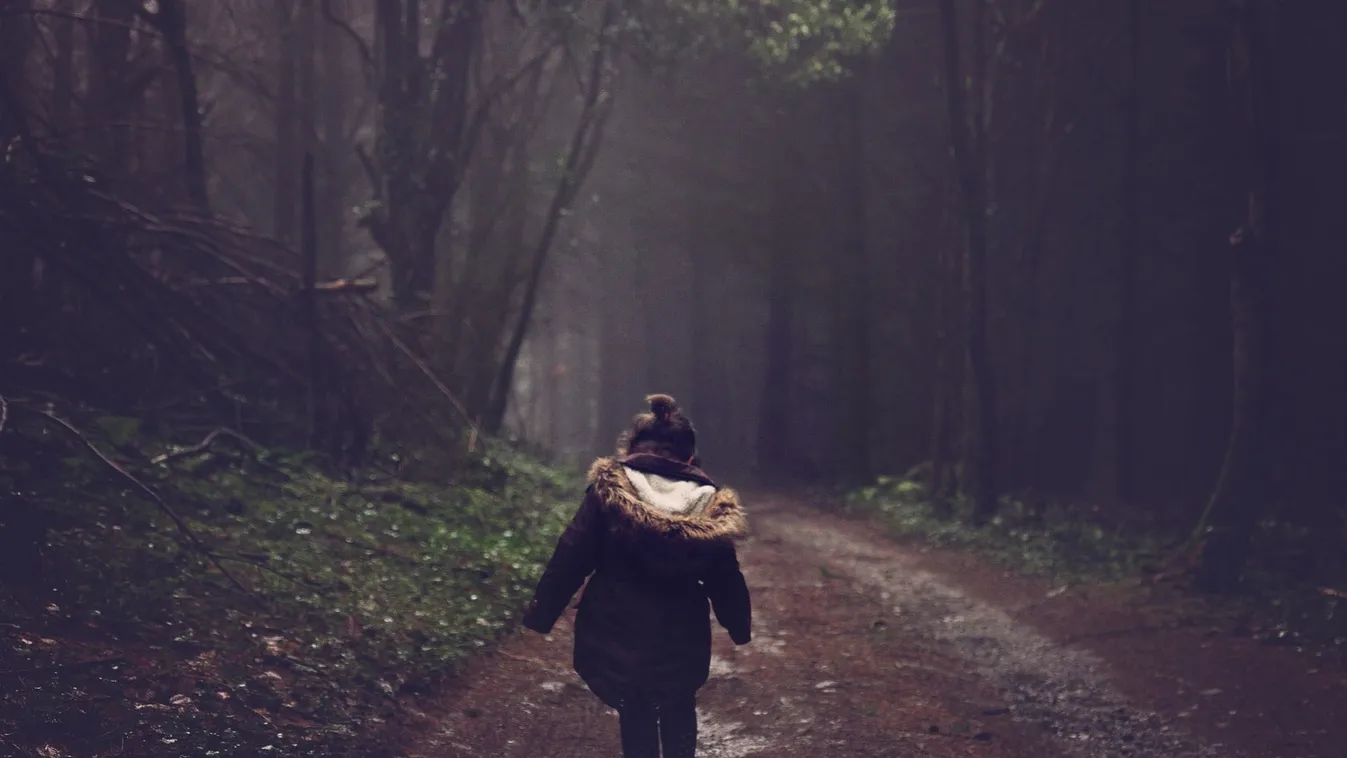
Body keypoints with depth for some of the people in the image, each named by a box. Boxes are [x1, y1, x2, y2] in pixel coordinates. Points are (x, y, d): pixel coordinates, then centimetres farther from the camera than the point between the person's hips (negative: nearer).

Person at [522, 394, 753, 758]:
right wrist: (740, 626, 16)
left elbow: (571, 558, -9)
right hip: (681, 636, 1)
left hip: (617, 633, -1)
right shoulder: (708, 503, -5)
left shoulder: (608, 491, -9)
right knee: (679, 712, 24)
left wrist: (540, 615, -2)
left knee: (635, 714, 13)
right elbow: (724, 577, 0)